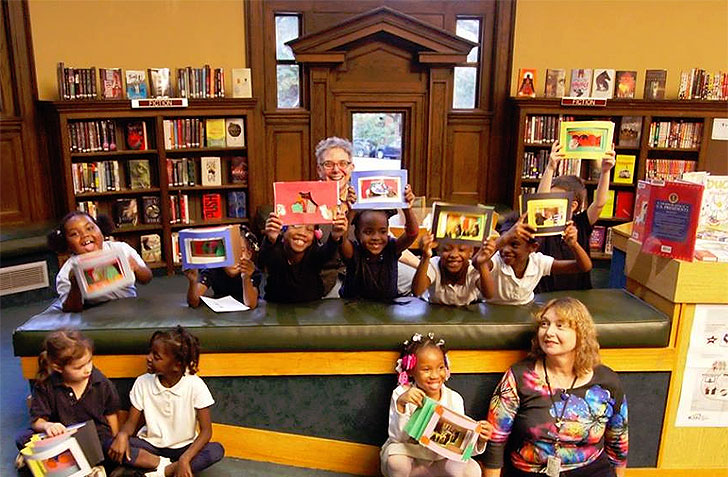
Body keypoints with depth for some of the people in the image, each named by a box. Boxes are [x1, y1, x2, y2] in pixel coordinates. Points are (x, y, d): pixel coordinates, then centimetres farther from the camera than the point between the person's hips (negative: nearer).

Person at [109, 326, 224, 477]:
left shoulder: (195, 385, -16)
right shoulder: (142, 383, -8)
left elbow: (206, 430, -15)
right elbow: (131, 422, 0)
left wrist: (185, 459, -30)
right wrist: (122, 434, -24)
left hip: (183, 447, -2)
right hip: (151, 445, 3)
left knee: (216, 450, -31)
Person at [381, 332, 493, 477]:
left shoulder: (454, 399, -9)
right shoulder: (401, 394, -15)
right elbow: (396, 437, -21)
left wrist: (479, 440, -31)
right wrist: (400, 404, -36)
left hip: (439, 459, 2)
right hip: (407, 455, -2)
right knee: (396, 461, -35)